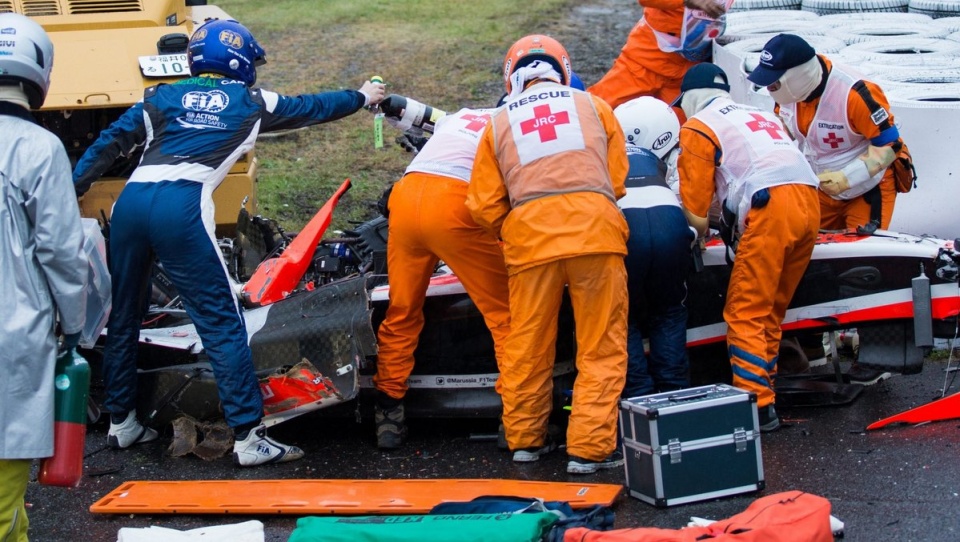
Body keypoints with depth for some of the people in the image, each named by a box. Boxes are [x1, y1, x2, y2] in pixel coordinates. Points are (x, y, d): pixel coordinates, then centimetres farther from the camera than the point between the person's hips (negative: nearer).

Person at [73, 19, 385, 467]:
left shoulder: (163, 97, 22)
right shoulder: (251, 103, 18)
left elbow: (110, 142, 14)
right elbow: (312, 107, 33)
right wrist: (362, 97, 50)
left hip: (131, 200, 5)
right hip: (181, 207, -4)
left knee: (122, 317, 18)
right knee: (222, 324, -1)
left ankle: (121, 422, 29)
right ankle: (248, 437, -3)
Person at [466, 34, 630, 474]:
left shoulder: (500, 122, 18)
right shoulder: (593, 105, 18)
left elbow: (484, 206, 12)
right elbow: (618, 178, 16)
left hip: (529, 235, 1)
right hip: (595, 227, -1)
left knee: (527, 345, 14)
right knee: (601, 347, 4)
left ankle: (526, 439, 25)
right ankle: (589, 447, 0)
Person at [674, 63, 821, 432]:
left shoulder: (697, 127, 10)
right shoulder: (759, 115, 31)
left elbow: (696, 215, 5)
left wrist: (699, 226, 24)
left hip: (771, 208, -7)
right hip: (809, 201, 7)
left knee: (746, 315, -3)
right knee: (771, 311, 15)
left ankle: (757, 405, -9)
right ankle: (762, 393, 18)